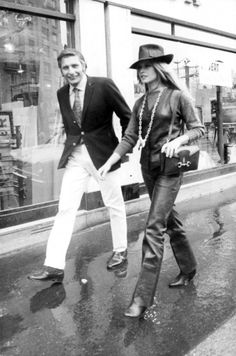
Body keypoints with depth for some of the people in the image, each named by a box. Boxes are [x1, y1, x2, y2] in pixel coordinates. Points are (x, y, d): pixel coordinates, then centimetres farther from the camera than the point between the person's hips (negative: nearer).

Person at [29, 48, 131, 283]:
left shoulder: (104, 86, -9)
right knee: (65, 209, -3)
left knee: (114, 204, 11)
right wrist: (73, 144, 11)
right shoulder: (61, 94, 6)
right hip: (74, 156, 4)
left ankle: (120, 251, 31)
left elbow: (126, 116, -3)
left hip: (102, 153, -3)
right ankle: (54, 266, 0)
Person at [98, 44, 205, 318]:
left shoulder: (177, 96, -6)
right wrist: (109, 162, -4)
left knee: (154, 228, -12)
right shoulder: (140, 103, 10)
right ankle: (188, 269, 38)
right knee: (169, 220, 17)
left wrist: (178, 140, -21)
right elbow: (130, 138, 6)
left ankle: (142, 298, -7)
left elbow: (198, 129, -2)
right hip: (148, 166, 6)